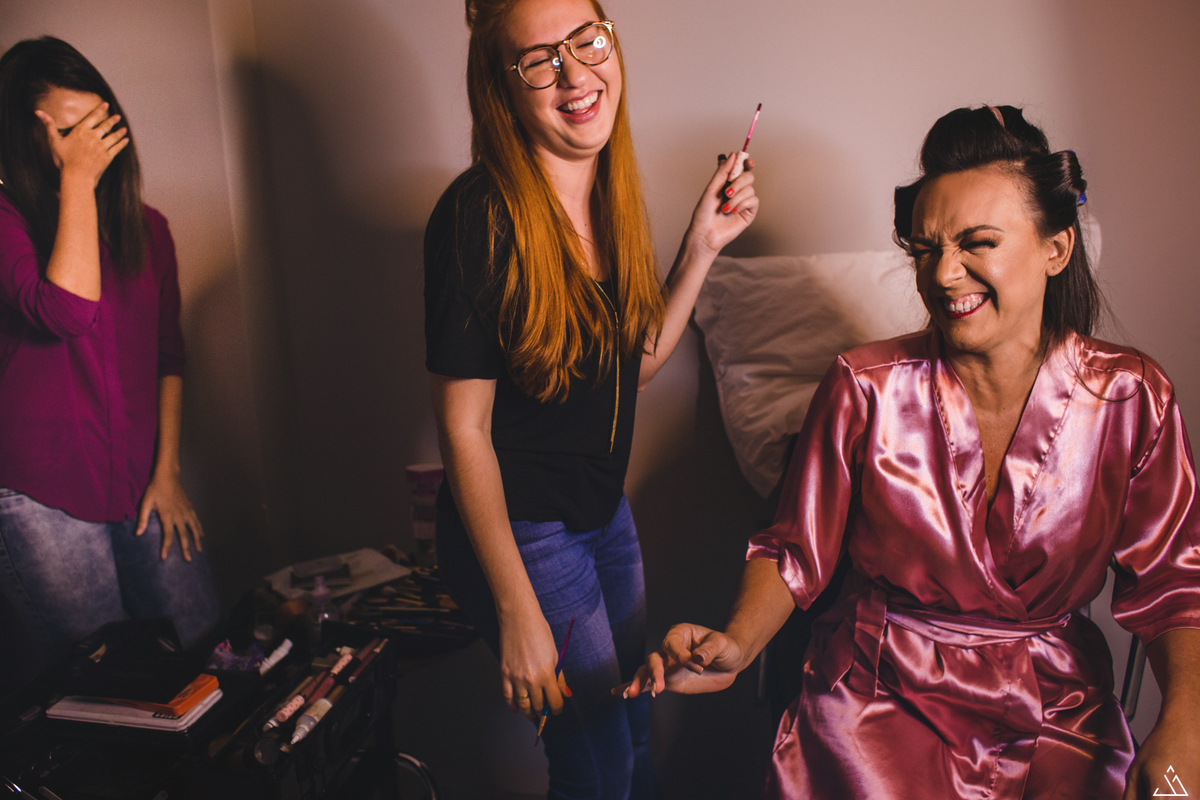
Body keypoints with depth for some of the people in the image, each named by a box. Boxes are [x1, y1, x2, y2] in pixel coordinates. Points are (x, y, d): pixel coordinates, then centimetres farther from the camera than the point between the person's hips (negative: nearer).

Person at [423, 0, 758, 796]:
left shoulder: (612, 197, 0)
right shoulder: (480, 216, -23)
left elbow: (636, 365, 7)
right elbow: (464, 428, -21)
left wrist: (704, 245, -2)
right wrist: (517, 611, -18)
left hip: (606, 512, 7)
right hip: (521, 529, -7)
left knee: (635, 724, 22)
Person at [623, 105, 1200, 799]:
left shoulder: (1133, 398, -4)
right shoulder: (865, 389, -7)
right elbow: (797, 553, -1)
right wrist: (735, 645, -19)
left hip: (1057, 717, 2)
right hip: (878, 696, -1)